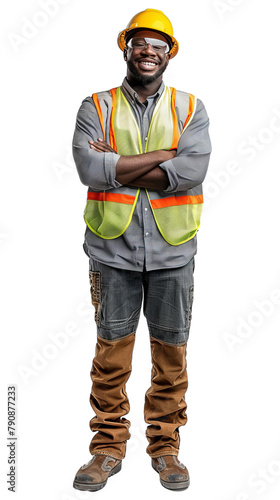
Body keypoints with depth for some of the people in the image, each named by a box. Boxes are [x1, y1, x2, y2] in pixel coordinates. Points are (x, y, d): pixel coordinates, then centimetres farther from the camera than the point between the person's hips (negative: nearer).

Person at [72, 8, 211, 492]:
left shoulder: (190, 109, 6)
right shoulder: (95, 107, 5)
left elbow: (192, 172, -13)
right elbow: (89, 168, -14)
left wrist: (116, 165, -13)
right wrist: (163, 154, -12)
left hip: (173, 251, 1)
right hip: (113, 249, 0)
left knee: (171, 351, 8)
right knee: (111, 349, 7)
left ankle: (165, 447, 25)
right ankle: (108, 447, 23)